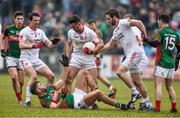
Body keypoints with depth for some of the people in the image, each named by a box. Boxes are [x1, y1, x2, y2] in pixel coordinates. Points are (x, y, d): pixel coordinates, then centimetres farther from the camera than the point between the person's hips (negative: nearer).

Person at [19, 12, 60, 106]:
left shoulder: (40, 32, 11)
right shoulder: (25, 31, -10)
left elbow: (49, 44, 9)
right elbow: (21, 45, -22)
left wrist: (53, 43, -14)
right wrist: (33, 46, -36)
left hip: (36, 59, 7)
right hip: (26, 58, -7)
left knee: (51, 75, -1)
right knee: (34, 76, -28)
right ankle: (27, 101, -22)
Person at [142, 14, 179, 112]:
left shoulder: (161, 32, -6)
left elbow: (155, 43, -19)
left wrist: (145, 39, -9)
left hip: (162, 63, -6)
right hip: (171, 64, 6)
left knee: (158, 85, -7)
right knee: (169, 87, 14)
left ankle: (157, 107, -16)